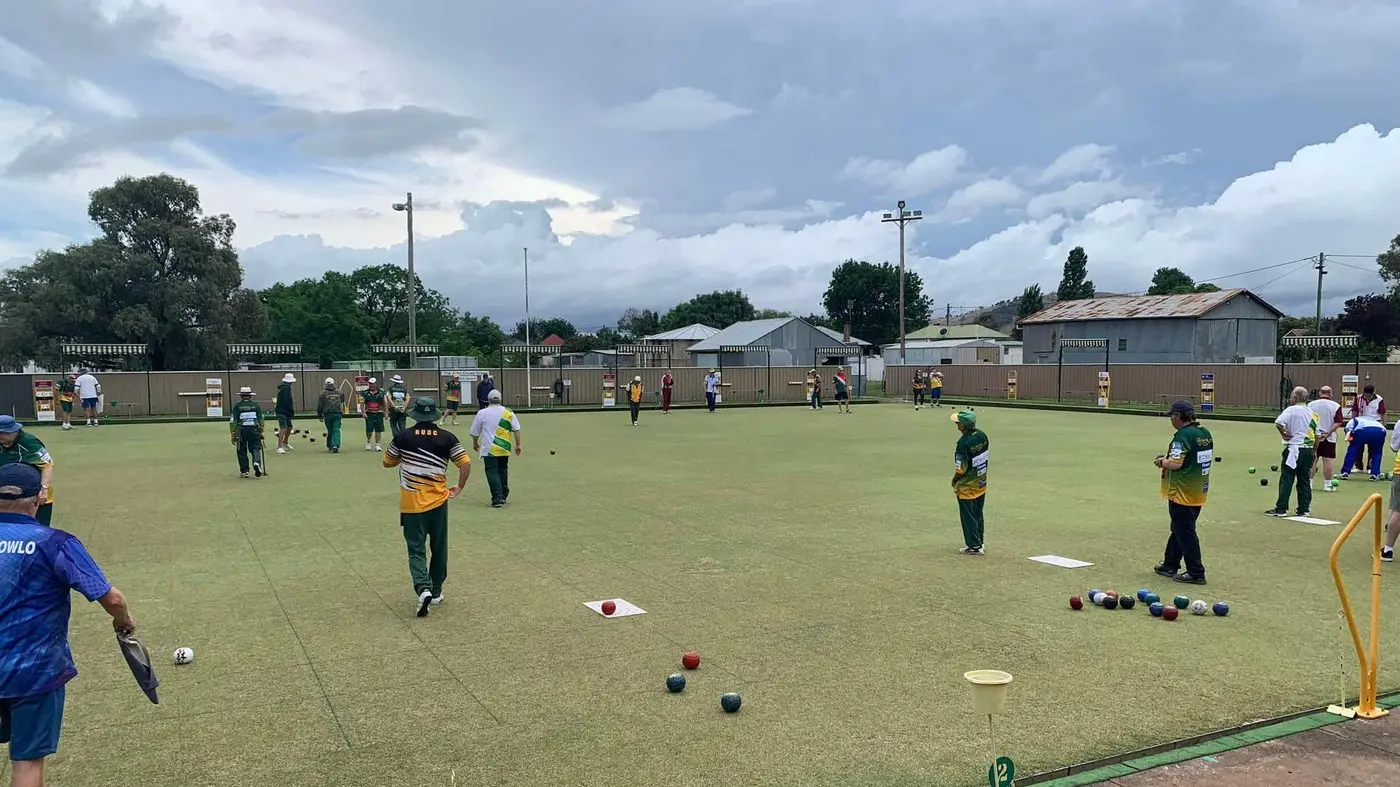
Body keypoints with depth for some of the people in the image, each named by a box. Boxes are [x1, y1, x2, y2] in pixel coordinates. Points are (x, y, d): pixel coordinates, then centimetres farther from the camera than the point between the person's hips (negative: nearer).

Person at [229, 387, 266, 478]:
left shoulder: (237, 406, 1)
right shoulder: (256, 405, 6)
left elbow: (233, 421, -2)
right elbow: (261, 419, 7)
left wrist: (232, 434, 2)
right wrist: (261, 432, 15)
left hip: (241, 431, -1)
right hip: (254, 430, 1)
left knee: (242, 451, 9)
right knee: (255, 448, 6)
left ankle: (244, 471, 12)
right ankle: (257, 462, -22)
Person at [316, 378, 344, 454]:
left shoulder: (323, 393, 0)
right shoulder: (339, 393, 9)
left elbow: (320, 405, 1)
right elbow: (343, 403, 20)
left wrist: (319, 415, 8)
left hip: (328, 414, -1)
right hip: (337, 414, 1)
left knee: (330, 431, 11)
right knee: (336, 430, -2)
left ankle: (330, 446, 21)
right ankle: (335, 446, -16)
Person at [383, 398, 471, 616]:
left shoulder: (403, 437, -5)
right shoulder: (447, 438, -4)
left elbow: (387, 462, 7)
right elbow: (466, 464, -7)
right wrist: (459, 488, 6)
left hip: (411, 504, -1)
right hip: (438, 502, 1)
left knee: (416, 550, 4)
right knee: (438, 549, 15)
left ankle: (423, 588, -17)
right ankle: (436, 592, 26)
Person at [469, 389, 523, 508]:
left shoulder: (482, 413, -2)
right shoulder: (508, 413, 4)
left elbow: (475, 432, 7)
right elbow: (516, 429, -1)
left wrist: (475, 443, 24)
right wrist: (518, 444, 4)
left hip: (489, 449, -3)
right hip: (505, 448, 3)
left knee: (492, 472, -1)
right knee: (502, 470, 17)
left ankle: (497, 499, -8)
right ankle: (503, 496, 25)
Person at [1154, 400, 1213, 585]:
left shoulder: (1183, 435, -19)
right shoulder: (1205, 433, 8)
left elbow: (1175, 463, -26)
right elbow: (1208, 458, 17)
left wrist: (1162, 461, -4)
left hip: (1182, 494, -9)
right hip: (1199, 492, 9)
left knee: (1185, 533, -1)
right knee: (1178, 529, 19)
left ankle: (1196, 573, 4)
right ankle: (1170, 565, 29)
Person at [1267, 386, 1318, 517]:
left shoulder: (1291, 410, -8)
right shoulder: (1313, 414, 11)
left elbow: (1278, 422, -25)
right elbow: (1317, 435, 13)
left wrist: (1284, 433, -8)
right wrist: (1314, 451, 21)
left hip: (1294, 449, -6)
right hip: (1309, 450, 6)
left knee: (1286, 480, -3)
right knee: (1304, 481, 11)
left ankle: (1281, 509, -3)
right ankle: (1303, 509, 13)